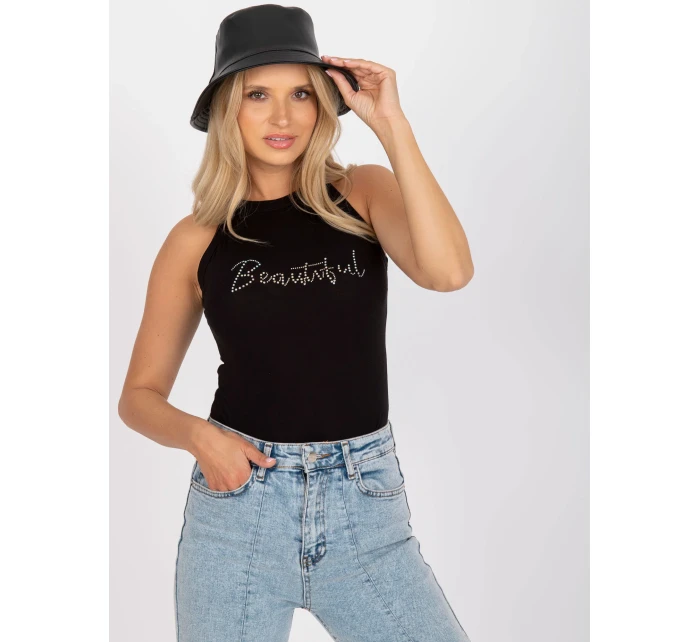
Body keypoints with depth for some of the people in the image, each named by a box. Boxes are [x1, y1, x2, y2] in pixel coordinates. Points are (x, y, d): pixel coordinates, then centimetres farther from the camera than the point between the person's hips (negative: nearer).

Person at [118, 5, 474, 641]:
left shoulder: (365, 194, 1)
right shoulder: (197, 240, 1)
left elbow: (449, 271, -19)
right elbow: (140, 395, 8)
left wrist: (392, 124, -16)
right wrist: (198, 433, -13)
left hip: (366, 501, 0)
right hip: (240, 500, 0)